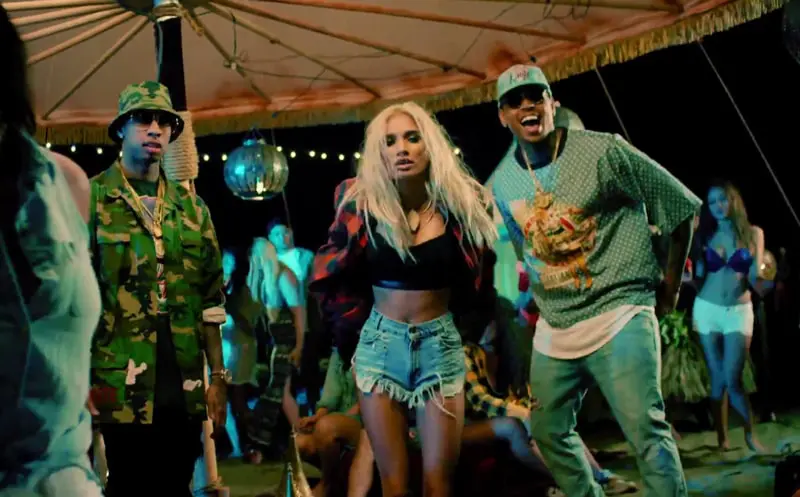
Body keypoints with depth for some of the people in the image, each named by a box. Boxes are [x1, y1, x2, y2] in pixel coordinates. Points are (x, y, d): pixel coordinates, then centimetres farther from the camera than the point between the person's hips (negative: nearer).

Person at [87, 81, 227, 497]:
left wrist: (218, 377, 9)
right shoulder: (90, 199, -1)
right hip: (120, 385, -4)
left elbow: (210, 301, 13)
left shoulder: (191, 207, 13)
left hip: (183, 386, 4)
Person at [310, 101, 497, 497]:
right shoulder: (361, 205, -7)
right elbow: (329, 278, 7)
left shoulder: (460, 203, -4)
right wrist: (359, 327, 7)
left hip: (440, 345, 0)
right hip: (380, 345, 0)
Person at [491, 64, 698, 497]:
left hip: (619, 318, -6)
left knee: (645, 429, -17)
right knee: (549, 432, 13)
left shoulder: (602, 151, -10)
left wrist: (669, 288, 1)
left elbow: (680, 207, -4)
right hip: (553, 331, 6)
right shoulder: (502, 183, 5)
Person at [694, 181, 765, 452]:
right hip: (707, 310, 2)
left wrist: (758, 267, -20)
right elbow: (698, 275, 3)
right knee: (717, 379, 4)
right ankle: (722, 438, 12)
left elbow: (755, 279, -1)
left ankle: (750, 434, 5)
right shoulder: (706, 235, 5)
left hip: (739, 311, -2)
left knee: (732, 380, -11)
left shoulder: (753, 233, 1)